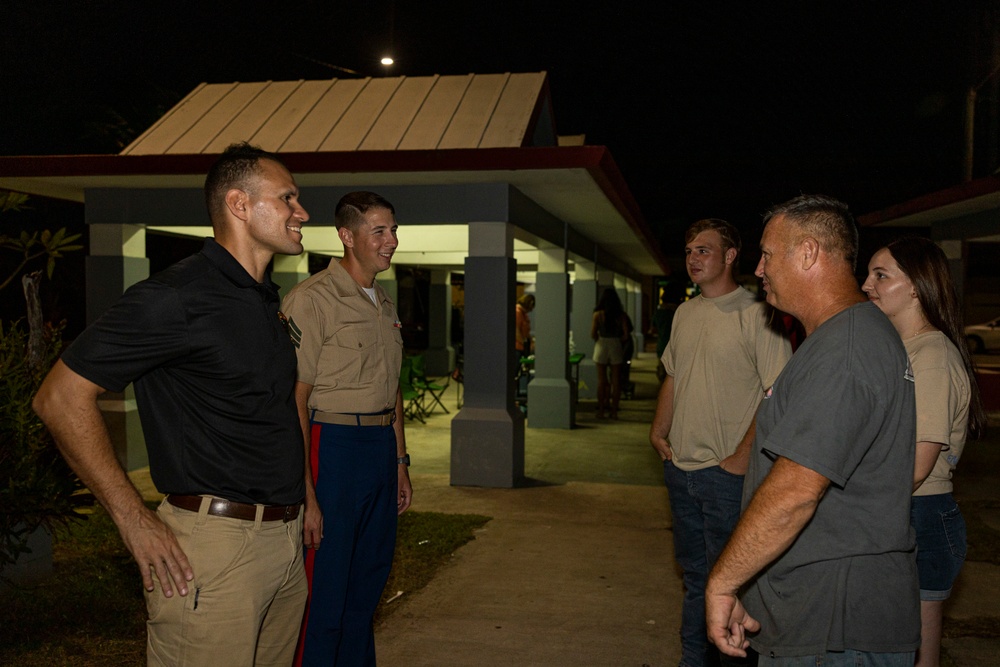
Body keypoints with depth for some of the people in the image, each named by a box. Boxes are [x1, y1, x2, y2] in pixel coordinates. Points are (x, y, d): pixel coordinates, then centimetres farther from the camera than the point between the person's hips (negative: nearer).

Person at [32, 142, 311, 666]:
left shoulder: (268, 300, 13)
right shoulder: (177, 297, -15)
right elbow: (61, 397, -15)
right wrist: (134, 519, -16)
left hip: (285, 542, 8)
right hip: (217, 544, -8)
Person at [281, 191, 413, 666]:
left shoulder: (385, 305, 14)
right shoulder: (312, 299, -12)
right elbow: (295, 401, -17)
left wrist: (400, 462, 20)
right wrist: (306, 495, -19)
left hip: (381, 447, 8)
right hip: (332, 448, -8)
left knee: (368, 583, 19)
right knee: (324, 595, 0)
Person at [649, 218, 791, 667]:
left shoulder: (756, 315, -12)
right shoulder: (684, 313, 11)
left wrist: (743, 455, -18)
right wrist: (658, 432, 10)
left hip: (726, 472, -7)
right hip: (680, 465, 7)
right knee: (693, 571, 19)